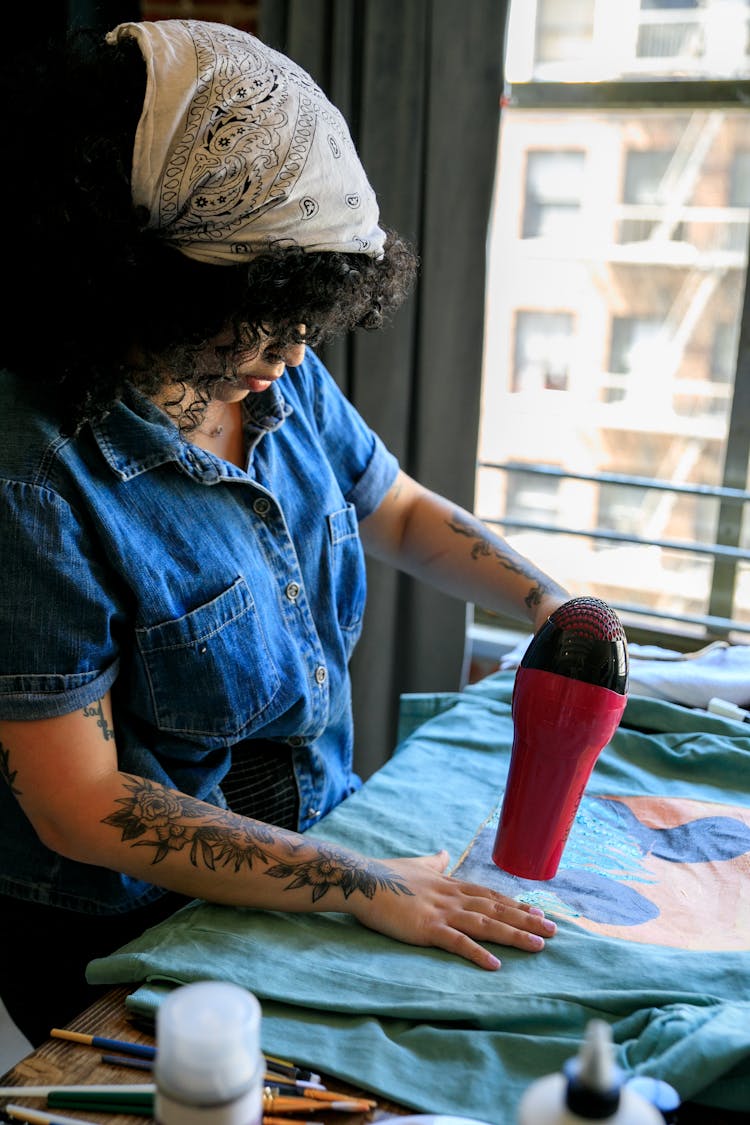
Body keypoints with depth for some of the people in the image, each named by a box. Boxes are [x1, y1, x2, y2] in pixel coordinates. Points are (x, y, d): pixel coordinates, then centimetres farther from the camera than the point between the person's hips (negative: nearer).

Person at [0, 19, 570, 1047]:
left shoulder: (283, 382, -6)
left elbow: (402, 514, 13)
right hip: (116, 948, -5)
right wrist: (359, 886, -23)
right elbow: (84, 809, -25)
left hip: (305, 849, 6)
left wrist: (552, 606, -3)